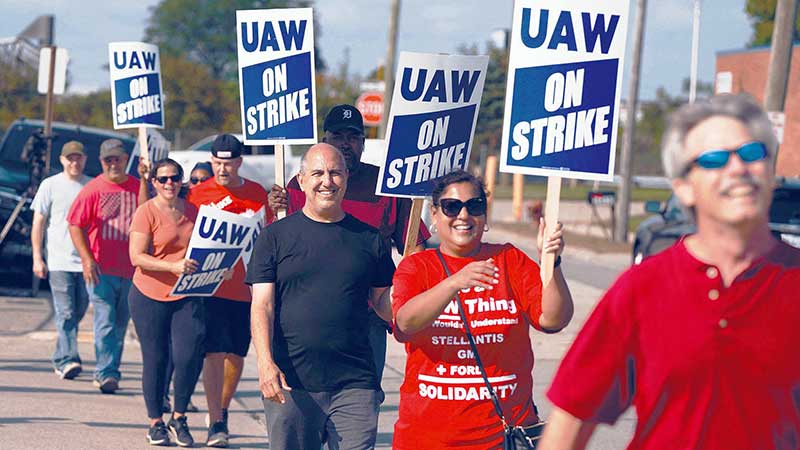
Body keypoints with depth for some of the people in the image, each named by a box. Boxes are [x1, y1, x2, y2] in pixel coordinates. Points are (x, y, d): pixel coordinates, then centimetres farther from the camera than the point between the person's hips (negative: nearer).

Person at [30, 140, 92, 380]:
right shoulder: (50, 185, 3)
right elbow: (38, 223, 5)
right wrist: (37, 258, -2)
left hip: (86, 261, 3)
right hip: (59, 261, -3)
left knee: (77, 313, 9)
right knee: (65, 314, -11)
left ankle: (60, 359, 24)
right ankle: (67, 360, -16)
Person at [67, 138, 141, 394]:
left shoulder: (138, 188, 6)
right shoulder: (93, 190, -2)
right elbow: (75, 225, -4)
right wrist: (87, 259, -12)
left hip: (130, 270, 3)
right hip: (100, 269, -3)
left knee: (120, 325, 11)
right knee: (105, 321, -11)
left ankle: (107, 372, 23)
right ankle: (106, 373, -11)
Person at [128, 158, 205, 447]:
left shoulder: (192, 211, 9)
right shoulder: (146, 212, -5)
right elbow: (137, 257, -13)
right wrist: (173, 266, -24)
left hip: (187, 296, 3)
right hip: (150, 296, -3)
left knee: (189, 356, -9)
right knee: (155, 359, 4)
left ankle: (179, 418, 10)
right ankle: (155, 423, 17)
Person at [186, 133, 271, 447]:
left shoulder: (258, 194, 7)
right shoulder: (198, 194, 0)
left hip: (247, 287, 3)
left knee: (237, 353, 10)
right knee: (214, 353, -9)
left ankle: (221, 410, 31)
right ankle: (216, 424, -7)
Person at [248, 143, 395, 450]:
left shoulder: (369, 238, 11)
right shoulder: (275, 236, 5)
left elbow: (383, 300, 15)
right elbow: (262, 305, -1)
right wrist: (265, 362, -15)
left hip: (355, 382, 1)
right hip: (289, 383, -1)